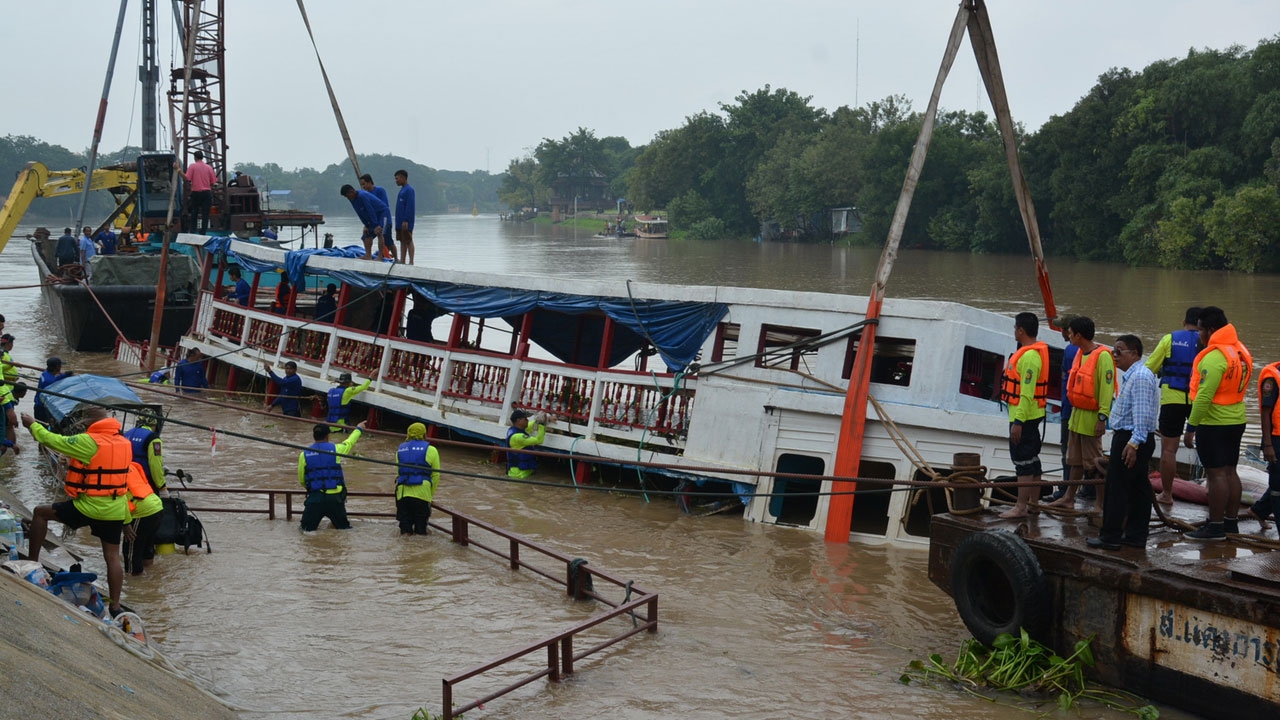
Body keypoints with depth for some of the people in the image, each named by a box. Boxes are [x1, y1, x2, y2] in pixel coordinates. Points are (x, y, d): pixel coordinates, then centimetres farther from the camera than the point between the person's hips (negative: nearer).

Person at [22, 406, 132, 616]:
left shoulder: (90, 442, -16)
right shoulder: (124, 443, 6)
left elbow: (55, 441, -8)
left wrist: (32, 425, 9)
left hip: (89, 507, -6)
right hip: (116, 510, 6)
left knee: (40, 513, 14)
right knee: (113, 556, 10)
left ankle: (32, 560, 19)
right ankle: (115, 606, 12)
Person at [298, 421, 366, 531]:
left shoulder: (304, 454, 2)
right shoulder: (335, 449, 0)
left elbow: (301, 480, 10)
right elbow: (349, 443, 22)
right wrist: (358, 429, 40)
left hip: (314, 497, 0)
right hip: (335, 497, 0)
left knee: (307, 528, 6)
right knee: (343, 526, 13)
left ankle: (307, 528, -21)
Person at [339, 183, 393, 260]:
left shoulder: (362, 196, -26)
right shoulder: (353, 199, 1)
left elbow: (371, 211, -28)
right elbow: (360, 214, 7)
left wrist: (376, 225, -28)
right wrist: (366, 226, 1)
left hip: (383, 213, -10)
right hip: (373, 217, 10)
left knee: (379, 233, -25)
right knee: (367, 234, 8)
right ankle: (368, 256, 11)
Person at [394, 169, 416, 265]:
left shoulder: (409, 189, -12)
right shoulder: (403, 189, 18)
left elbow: (410, 206, -19)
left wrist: (405, 221, -22)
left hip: (406, 222, -9)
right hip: (400, 222, 9)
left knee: (408, 241, -8)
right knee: (402, 241, 10)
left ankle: (411, 262, -7)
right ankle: (402, 261, 13)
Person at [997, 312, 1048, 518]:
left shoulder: (1029, 356, -20)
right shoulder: (1036, 352, 13)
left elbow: (1026, 393, -24)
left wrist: (1018, 421, -24)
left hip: (1024, 416, -11)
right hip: (1032, 415, 11)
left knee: (1023, 460, -7)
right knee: (1032, 459, 15)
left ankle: (1021, 507, -4)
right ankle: (1033, 502, 22)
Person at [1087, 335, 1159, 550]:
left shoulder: (1140, 376, -17)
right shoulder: (1132, 375, 17)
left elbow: (1142, 414, -24)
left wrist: (1133, 443, -28)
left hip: (1130, 438, -11)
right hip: (1133, 438, 11)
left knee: (1116, 487, -6)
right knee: (1138, 487, 12)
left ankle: (1110, 536, -3)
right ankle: (1136, 536, 16)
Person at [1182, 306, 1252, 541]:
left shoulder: (1214, 357, -20)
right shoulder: (1241, 351, 8)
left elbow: (1204, 397, -23)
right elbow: (1236, 386, 8)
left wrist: (1191, 427, -19)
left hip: (1214, 423, -9)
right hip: (1236, 421, 9)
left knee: (1216, 473, -4)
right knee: (1229, 471, 15)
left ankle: (1215, 527, 0)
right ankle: (1231, 521, 23)